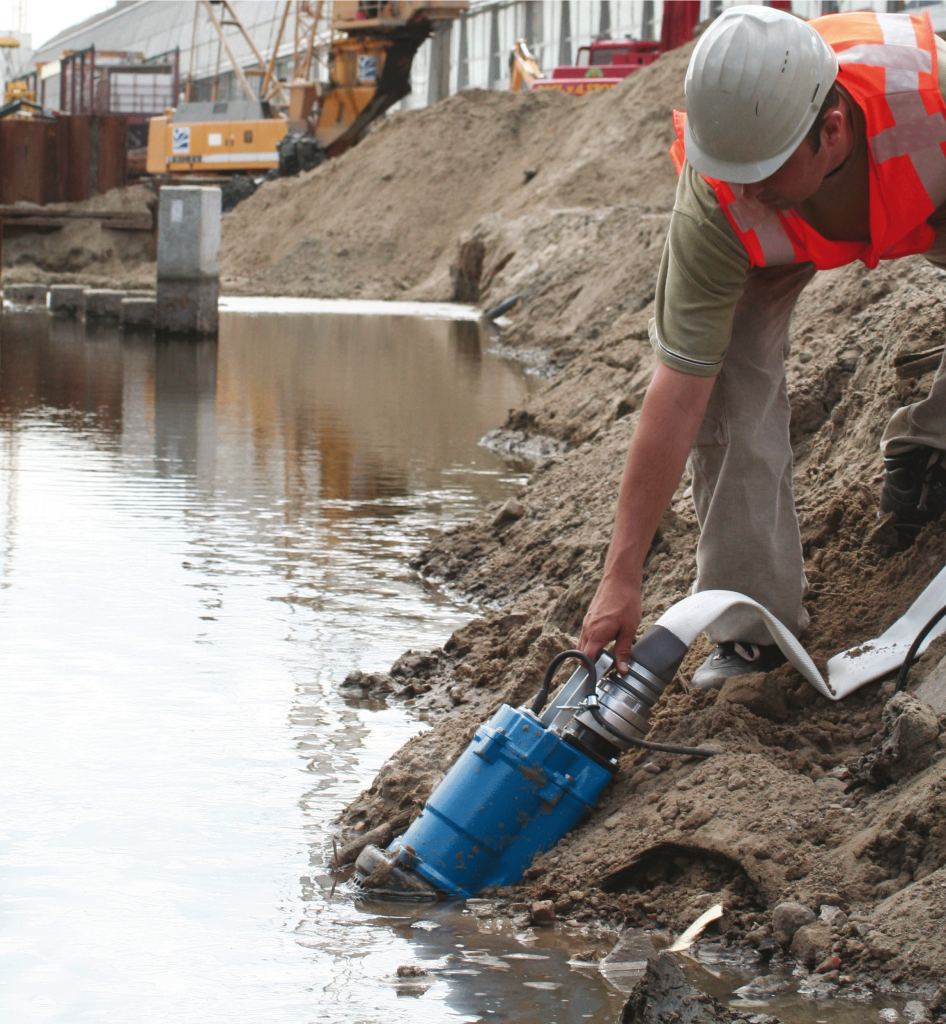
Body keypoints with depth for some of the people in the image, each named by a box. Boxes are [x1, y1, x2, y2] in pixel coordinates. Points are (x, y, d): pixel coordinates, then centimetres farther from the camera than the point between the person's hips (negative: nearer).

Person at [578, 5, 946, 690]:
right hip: (773, 240, -2)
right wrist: (622, 576, -36)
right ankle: (753, 625, -7)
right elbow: (677, 397, -36)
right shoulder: (714, 206, -40)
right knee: (728, 385, -20)